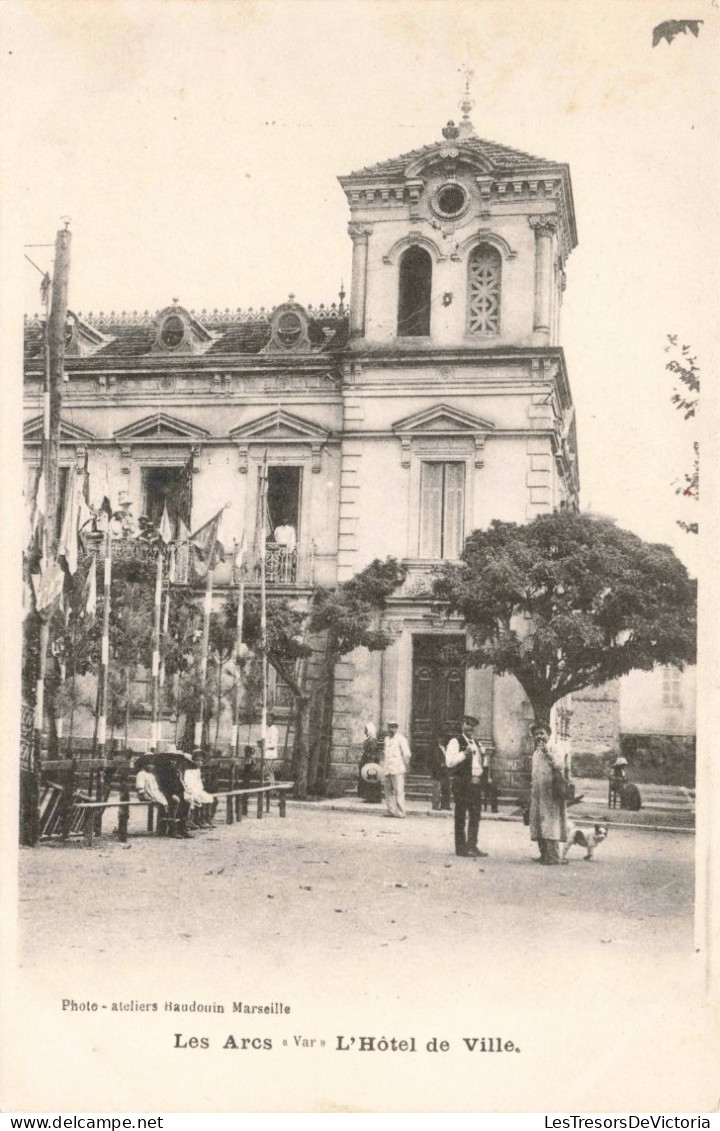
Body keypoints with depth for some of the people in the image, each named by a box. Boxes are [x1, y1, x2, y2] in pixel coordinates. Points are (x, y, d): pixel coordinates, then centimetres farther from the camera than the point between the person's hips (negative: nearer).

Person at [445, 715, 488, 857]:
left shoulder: (476, 743, 20)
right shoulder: (455, 742, -5)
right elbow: (449, 762, -15)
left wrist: (483, 754, 10)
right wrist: (464, 753, -21)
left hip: (476, 781, 7)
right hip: (462, 782, -7)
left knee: (475, 815, 9)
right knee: (461, 815, -1)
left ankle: (472, 846, 16)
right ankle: (461, 847, 3)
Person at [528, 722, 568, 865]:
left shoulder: (555, 751, -4)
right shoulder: (535, 753, 18)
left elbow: (560, 766, -22)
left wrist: (548, 753, -23)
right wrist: (532, 786, 19)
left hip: (550, 794, -8)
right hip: (537, 795, 8)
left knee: (550, 825, -11)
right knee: (538, 826, 8)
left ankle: (553, 857, -10)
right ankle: (544, 855, 15)